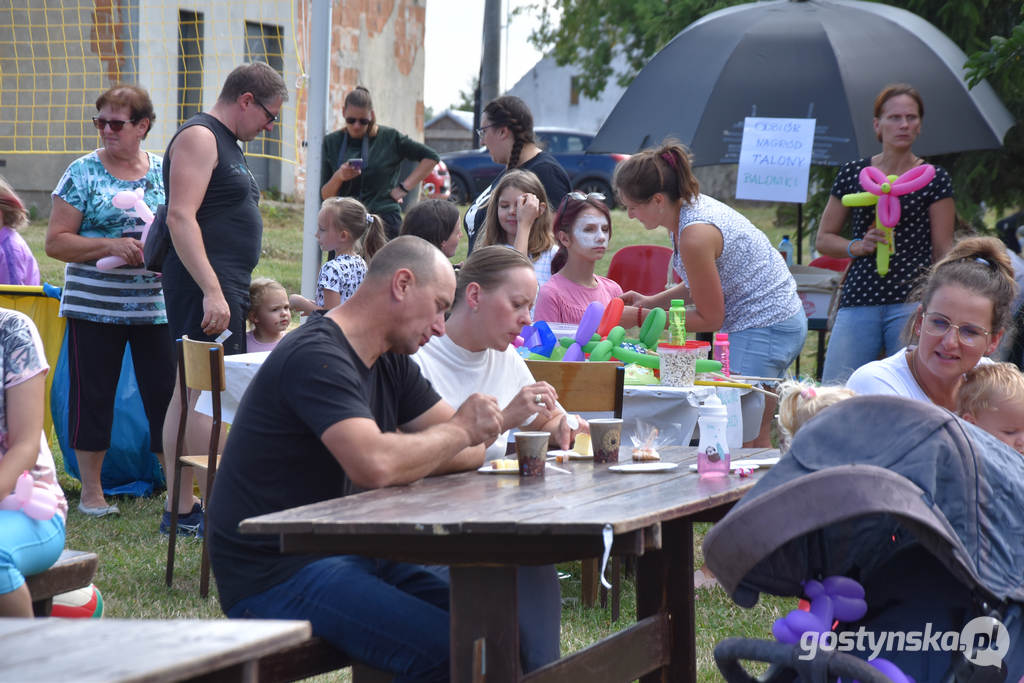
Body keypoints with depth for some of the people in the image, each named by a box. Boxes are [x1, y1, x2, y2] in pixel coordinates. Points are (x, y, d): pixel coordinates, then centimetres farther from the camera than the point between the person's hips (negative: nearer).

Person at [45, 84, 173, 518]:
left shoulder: (164, 172, 6)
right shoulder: (83, 173, -1)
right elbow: (55, 242, -5)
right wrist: (111, 245, -17)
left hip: (156, 306, 2)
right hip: (94, 307, -2)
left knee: (167, 393, 1)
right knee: (93, 396, 3)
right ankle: (91, 491, 15)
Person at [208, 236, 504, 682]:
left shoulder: (390, 362, 14)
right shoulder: (318, 357, -17)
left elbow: (469, 451, 12)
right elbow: (376, 466, -30)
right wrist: (459, 431, -13)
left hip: (344, 555, 10)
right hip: (274, 574, -10)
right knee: (450, 646, -24)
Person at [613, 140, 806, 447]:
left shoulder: (695, 235, -25)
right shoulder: (693, 206, 4)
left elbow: (710, 318, -15)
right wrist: (650, 301, 9)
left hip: (765, 327, -10)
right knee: (755, 440, 13)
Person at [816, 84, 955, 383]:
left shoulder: (934, 178, 5)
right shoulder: (853, 173, 10)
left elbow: (943, 251, 5)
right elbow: (823, 240, 16)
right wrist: (859, 246, -3)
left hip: (913, 301, -2)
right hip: (858, 302, 2)